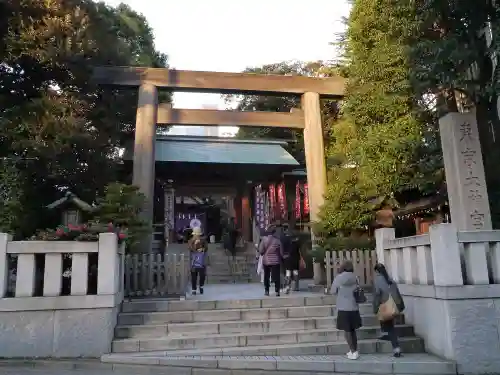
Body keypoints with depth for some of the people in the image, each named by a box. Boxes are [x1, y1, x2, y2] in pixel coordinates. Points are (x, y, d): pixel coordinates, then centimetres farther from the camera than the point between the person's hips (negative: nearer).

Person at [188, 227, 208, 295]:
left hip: (202, 260, 2)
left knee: (202, 274, 0)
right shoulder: (191, 241, 2)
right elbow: (190, 248, -11)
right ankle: (193, 290, 6)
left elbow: (206, 247, 3)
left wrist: (203, 249, -17)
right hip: (194, 260, -2)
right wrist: (195, 244, -26)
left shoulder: (203, 240, 8)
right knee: (194, 276, -2)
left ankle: (201, 287, 24)